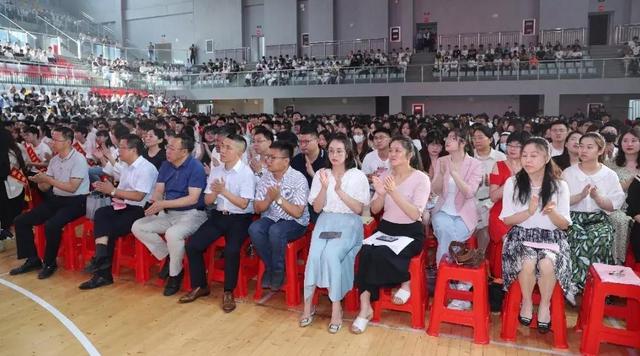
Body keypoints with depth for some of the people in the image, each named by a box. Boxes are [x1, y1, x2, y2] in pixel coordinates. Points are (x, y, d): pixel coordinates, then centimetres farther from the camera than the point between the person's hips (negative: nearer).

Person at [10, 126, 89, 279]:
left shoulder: (79, 159, -13)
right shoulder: (54, 160, 9)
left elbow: (72, 188, -20)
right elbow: (45, 188, 9)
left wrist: (48, 179, -19)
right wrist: (39, 181, -13)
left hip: (76, 201, -8)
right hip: (56, 199, 8)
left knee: (51, 225, -32)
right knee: (21, 221, 1)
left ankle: (49, 263, -8)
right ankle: (33, 259, 12)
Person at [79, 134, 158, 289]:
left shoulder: (146, 168, -12)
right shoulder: (127, 167, 16)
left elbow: (138, 196, -20)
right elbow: (122, 192, 15)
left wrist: (113, 191, -13)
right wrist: (106, 189, -4)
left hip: (139, 210, -8)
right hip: (123, 207, 8)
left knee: (110, 229, -22)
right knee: (101, 214, -18)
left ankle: (103, 272, -8)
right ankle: (101, 261, -21)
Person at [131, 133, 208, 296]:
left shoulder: (196, 167, -15)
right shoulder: (166, 165, 7)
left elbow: (193, 198, -21)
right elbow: (158, 191, 6)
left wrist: (163, 204, -26)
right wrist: (155, 201, -19)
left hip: (192, 214, -7)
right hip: (168, 214, 8)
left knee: (172, 234, -35)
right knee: (137, 227, -6)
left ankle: (175, 274, -9)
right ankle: (167, 257, 6)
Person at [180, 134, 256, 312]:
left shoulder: (246, 172, -11)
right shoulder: (215, 170, 7)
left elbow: (243, 204, -14)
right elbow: (207, 201, 8)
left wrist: (224, 191, -20)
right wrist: (215, 192, -13)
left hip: (240, 218, -6)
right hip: (219, 215, 6)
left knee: (231, 250, -29)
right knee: (192, 245, -8)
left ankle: (228, 292, -7)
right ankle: (200, 286, 12)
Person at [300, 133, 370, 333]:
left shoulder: (358, 176, 1)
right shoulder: (321, 174, 8)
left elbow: (359, 209, -4)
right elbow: (317, 208, 4)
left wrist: (340, 190, -15)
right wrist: (325, 187, -12)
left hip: (349, 223, -2)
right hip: (325, 221, 2)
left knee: (330, 254, -29)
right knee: (315, 255, -26)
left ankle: (336, 307, -14)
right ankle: (308, 304, -10)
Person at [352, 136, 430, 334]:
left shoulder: (421, 178, -7)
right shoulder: (385, 176, 7)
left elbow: (415, 214, -18)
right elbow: (374, 210, 6)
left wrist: (394, 193, -28)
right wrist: (380, 194, -15)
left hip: (410, 233, -4)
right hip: (386, 229, 4)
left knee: (381, 254, -30)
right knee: (366, 252, -25)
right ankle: (365, 305, -17)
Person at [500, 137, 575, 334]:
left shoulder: (560, 186, 3)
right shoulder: (512, 183, 0)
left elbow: (564, 224, 2)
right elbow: (507, 219, -1)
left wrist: (552, 213, -20)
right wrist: (529, 211, -19)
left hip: (551, 237, 1)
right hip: (521, 235, 0)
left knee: (547, 264, -31)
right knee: (528, 262, -32)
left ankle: (545, 304, -3)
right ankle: (527, 301, -3)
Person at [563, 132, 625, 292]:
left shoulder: (610, 175, 8)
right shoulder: (568, 173, 7)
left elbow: (613, 206, 4)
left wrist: (597, 197, -15)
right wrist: (580, 196, -16)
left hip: (599, 219, 1)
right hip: (573, 219, -1)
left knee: (601, 237, -31)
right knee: (578, 237, -32)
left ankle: (577, 283, -19)